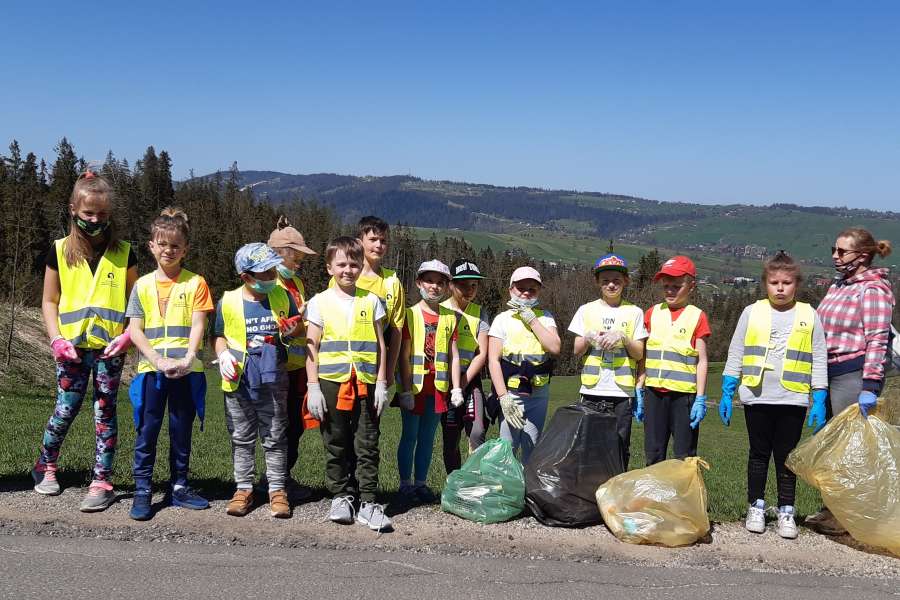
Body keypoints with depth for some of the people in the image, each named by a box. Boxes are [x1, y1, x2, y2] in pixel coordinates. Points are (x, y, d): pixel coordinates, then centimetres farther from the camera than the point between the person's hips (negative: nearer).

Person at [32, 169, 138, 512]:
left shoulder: (123, 252, 2)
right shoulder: (60, 250, 3)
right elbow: (49, 301, 6)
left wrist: (128, 335, -10)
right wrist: (56, 339, -6)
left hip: (110, 347, 0)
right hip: (72, 346, 0)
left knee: (105, 412, 3)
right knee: (66, 410, 5)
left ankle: (102, 482, 10)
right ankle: (45, 466, 29)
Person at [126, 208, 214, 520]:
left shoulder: (195, 283, 2)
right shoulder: (143, 285, 6)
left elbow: (198, 326, -4)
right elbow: (135, 330, 2)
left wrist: (186, 360, -17)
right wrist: (157, 361, -12)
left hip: (186, 370, 0)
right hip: (151, 368, 1)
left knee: (182, 430, 9)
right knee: (147, 430, 1)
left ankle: (179, 487, 20)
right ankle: (142, 490, 9)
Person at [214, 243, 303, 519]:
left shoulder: (282, 296, 3)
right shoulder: (228, 301, -2)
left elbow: (298, 326, 15)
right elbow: (220, 335, 8)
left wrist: (292, 332, -7)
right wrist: (223, 354, -10)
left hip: (273, 381, 0)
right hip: (239, 382, 0)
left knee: (275, 438, 6)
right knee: (242, 439, 9)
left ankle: (277, 490, 15)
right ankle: (243, 489, 20)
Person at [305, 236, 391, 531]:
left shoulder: (371, 301, 8)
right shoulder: (319, 302, 4)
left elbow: (380, 345, 8)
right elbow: (311, 347, 3)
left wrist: (381, 384, 3)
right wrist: (313, 387, -3)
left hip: (366, 384, 1)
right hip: (331, 382, -1)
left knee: (367, 445, 1)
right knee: (336, 445, 7)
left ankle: (367, 502, 7)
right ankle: (341, 497, 20)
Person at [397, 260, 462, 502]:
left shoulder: (449, 318, 8)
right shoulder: (410, 314, -3)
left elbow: (453, 356, 7)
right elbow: (404, 356, -7)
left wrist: (456, 389, 1)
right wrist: (406, 390, -12)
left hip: (438, 386, 4)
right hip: (414, 385, -4)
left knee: (428, 437, 10)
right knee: (410, 436, 4)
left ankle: (421, 483, 19)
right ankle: (405, 484, 13)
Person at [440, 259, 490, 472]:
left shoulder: (480, 314, 6)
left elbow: (482, 354, 0)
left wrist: (463, 382, -9)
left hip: (470, 378, 1)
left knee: (477, 433, -13)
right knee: (450, 436, 2)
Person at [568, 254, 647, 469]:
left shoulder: (634, 312, 5)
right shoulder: (586, 310, 8)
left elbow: (639, 353, 3)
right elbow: (576, 350, 7)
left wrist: (622, 337, -14)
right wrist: (588, 338, -14)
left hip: (622, 390, -1)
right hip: (592, 389, 1)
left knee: (620, 446, 1)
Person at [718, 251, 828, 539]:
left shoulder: (809, 316, 5)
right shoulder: (752, 313, 5)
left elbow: (819, 361, 5)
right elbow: (735, 355, 7)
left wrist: (819, 401, -1)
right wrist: (726, 394, 2)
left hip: (793, 399, 0)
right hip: (756, 397, 1)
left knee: (786, 456, 6)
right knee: (759, 453, 10)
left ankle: (786, 512, 16)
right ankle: (756, 507, 21)